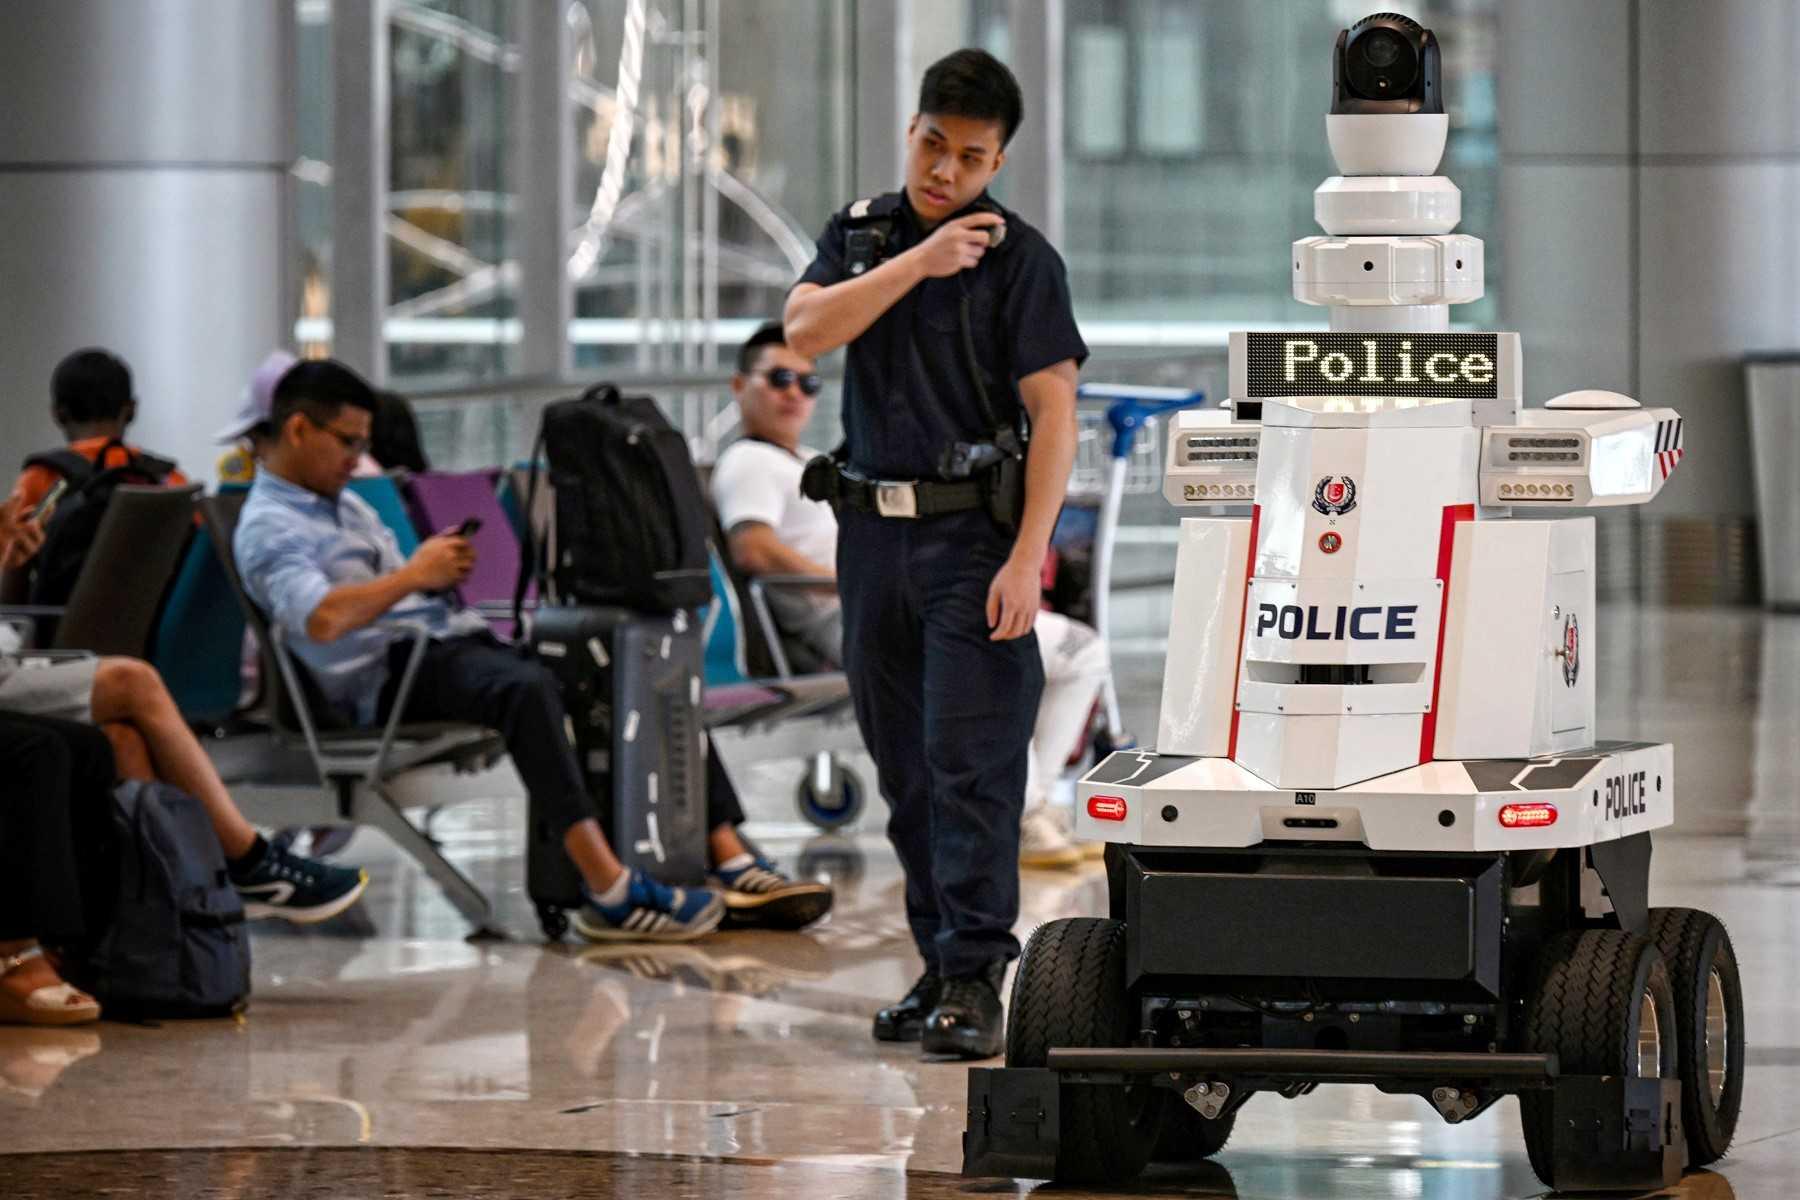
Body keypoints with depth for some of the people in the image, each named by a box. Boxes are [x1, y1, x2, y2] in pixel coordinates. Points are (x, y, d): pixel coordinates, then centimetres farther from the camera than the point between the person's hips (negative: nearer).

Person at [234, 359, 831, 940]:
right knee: (528, 687, -40)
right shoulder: (267, 528, -2)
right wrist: (414, 575, -10)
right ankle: (611, 890, -49)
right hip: (393, 675, -10)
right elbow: (322, 619, -21)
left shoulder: (349, 506, 28)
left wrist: (440, 575, 7)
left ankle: (730, 860, -13)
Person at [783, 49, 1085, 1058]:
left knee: (973, 766, -10)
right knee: (907, 772, 9)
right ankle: (940, 966, 17)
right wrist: (919, 262, -14)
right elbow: (806, 330, -5)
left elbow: (1054, 411, -9)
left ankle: (976, 982, -10)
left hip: (976, 533, -5)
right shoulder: (862, 233, 11)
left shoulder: (1020, 257, -4)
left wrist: (1028, 558, -17)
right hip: (874, 533, 5)